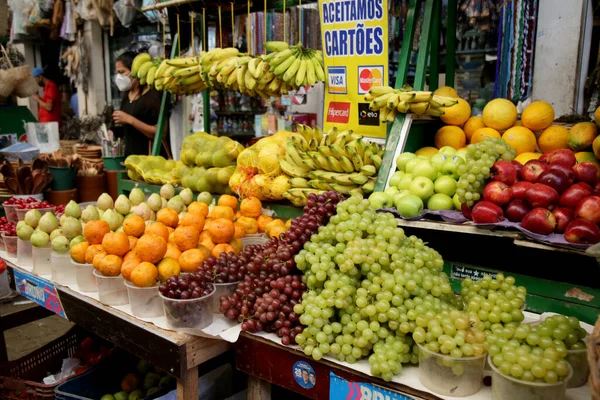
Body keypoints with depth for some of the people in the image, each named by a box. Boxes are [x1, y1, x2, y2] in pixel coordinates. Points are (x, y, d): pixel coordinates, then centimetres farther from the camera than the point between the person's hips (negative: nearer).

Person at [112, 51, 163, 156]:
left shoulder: (152, 96, -12)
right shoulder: (126, 95, 13)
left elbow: (159, 132, -21)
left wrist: (129, 119, -22)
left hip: (147, 158, -8)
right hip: (130, 156, 8)